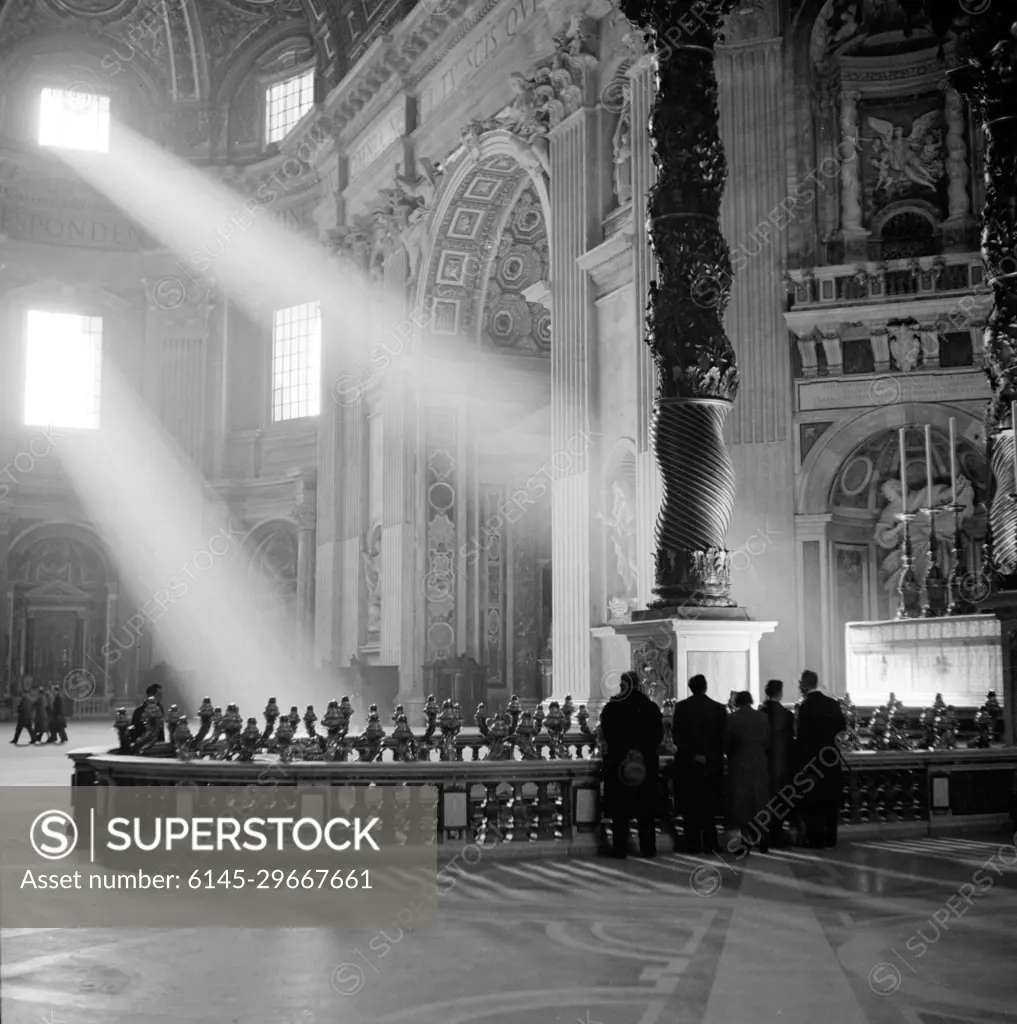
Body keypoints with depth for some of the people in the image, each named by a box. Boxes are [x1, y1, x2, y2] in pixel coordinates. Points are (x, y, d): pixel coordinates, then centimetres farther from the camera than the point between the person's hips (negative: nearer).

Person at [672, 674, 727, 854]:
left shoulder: (681, 707, -3)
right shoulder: (718, 708, 0)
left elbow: (677, 735, -10)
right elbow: (723, 737, -1)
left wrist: (691, 755, -9)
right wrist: (711, 756, 3)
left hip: (687, 763, -1)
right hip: (712, 764, 1)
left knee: (690, 805, 5)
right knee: (709, 804, 9)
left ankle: (694, 843, 2)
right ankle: (710, 844, 7)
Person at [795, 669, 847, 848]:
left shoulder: (806, 706, -14)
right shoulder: (833, 704, 4)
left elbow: (803, 738, -14)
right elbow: (842, 729, 10)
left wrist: (800, 764, -9)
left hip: (812, 760, -6)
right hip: (832, 760, 6)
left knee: (813, 802, 1)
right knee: (831, 800, 12)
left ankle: (815, 838, 1)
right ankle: (830, 838, 15)